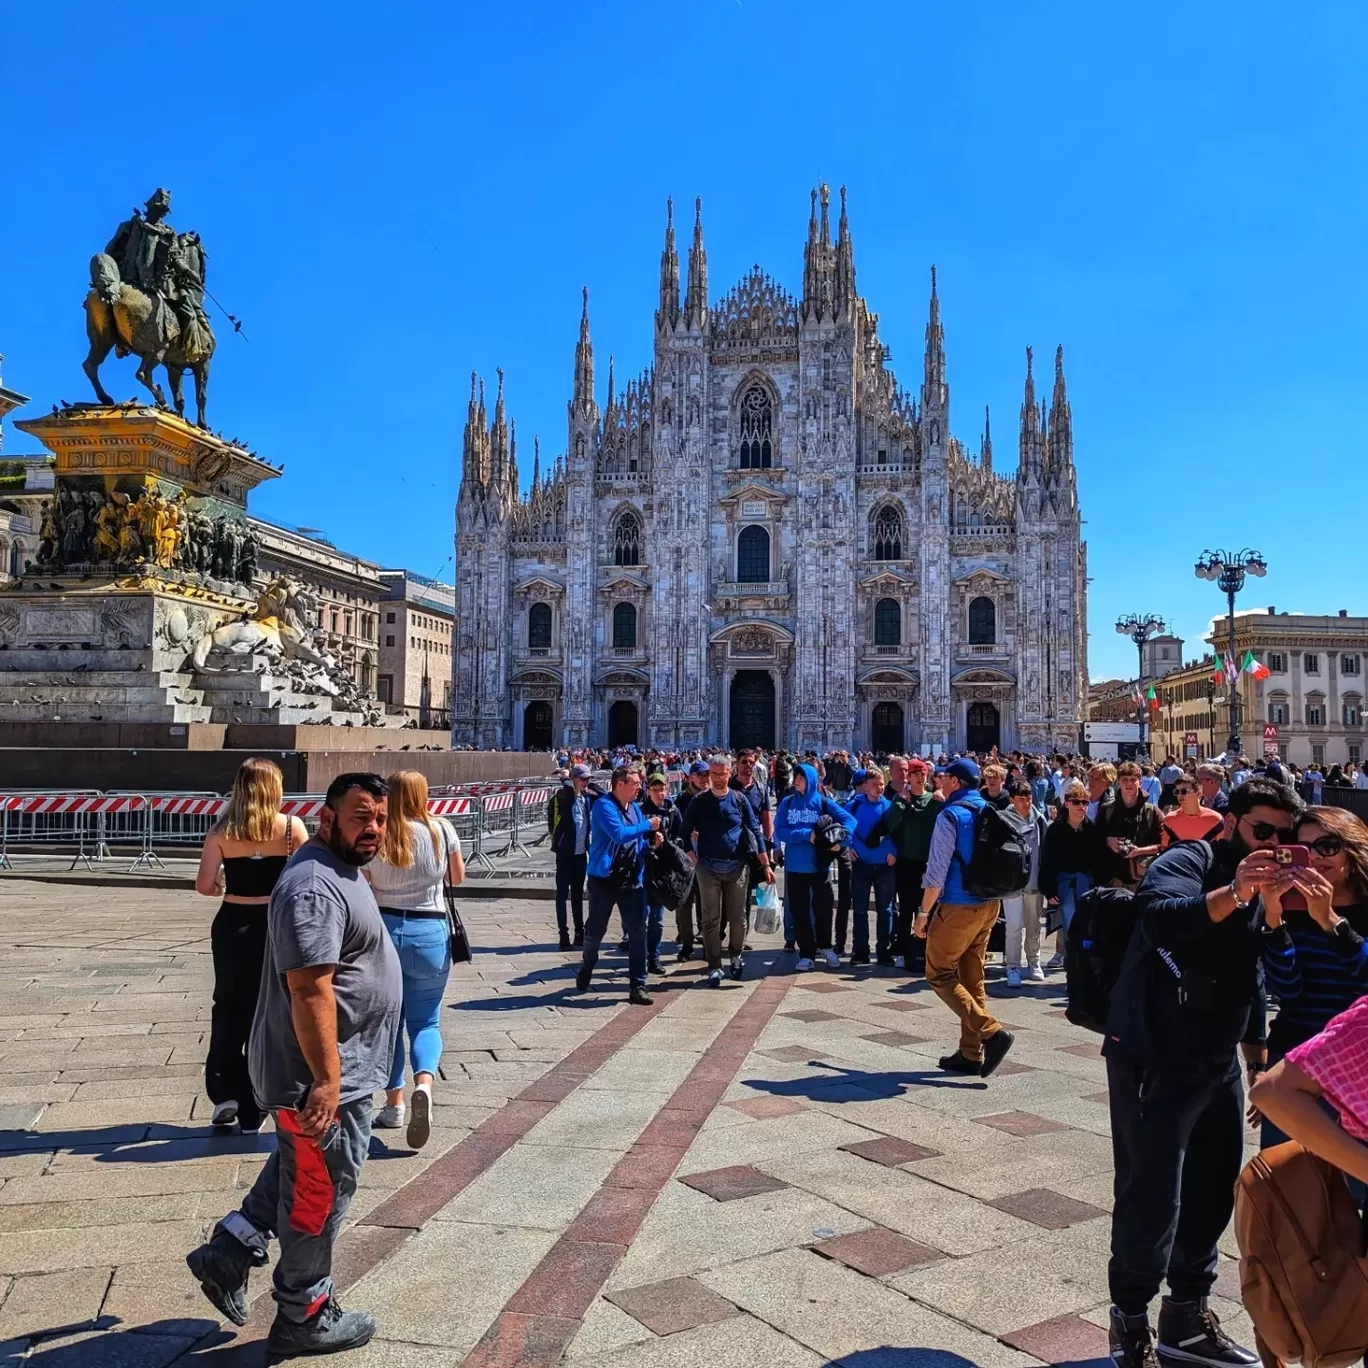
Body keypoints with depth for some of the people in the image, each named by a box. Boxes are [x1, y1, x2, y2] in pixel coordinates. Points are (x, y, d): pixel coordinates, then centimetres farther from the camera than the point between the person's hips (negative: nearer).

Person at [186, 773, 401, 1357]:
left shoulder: (339, 871, 10)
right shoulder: (314, 887, -25)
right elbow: (311, 990, -30)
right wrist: (326, 1080, -30)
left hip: (335, 1068, 10)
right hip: (323, 1075, -10)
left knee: (297, 1171, 27)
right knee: (320, 1191, 6)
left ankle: (229, 1251, 35)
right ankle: (304, 1318, 23)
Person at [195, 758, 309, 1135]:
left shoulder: (222, 831, -5)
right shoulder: (292, 828, -8)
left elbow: (204, 886, -8)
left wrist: (225, 884, 13)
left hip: (232, 925, 1)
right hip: (275, 925, -1)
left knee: (228, 1006, 21)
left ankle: (225, 1092, 14)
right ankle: (251, 1111, 18)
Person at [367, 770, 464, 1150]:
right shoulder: (441, 830, -5)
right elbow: (458, 877, 7)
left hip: (383, 929, 1)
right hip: (430, 932, 0)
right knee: (425, 1020, 10)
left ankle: (394, 1103, 21)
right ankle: (424, 1083, -17)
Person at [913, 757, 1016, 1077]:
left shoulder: (951, 815, -14)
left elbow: (937, 870, -17)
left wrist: (924, 912, -11)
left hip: (959, 907, -8)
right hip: (989, 904, 8)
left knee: (939, 974, 2)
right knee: (973, 979, 13)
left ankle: (992, 1032, -10)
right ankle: (971, 1054, 15)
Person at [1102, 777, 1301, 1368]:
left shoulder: (1263, 889, 14)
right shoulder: (1188, 863, -12)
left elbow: (1251, 976, 20)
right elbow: (1158, 918, -33)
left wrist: (1252, 1038, 12)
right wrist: (1233, 893, -44)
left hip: (1218, 1063, 8)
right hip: (1154, 1060, -8)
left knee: (1212, 1193, 17)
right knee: (1151, 1199, -5)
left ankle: (1187, 1319, 34)